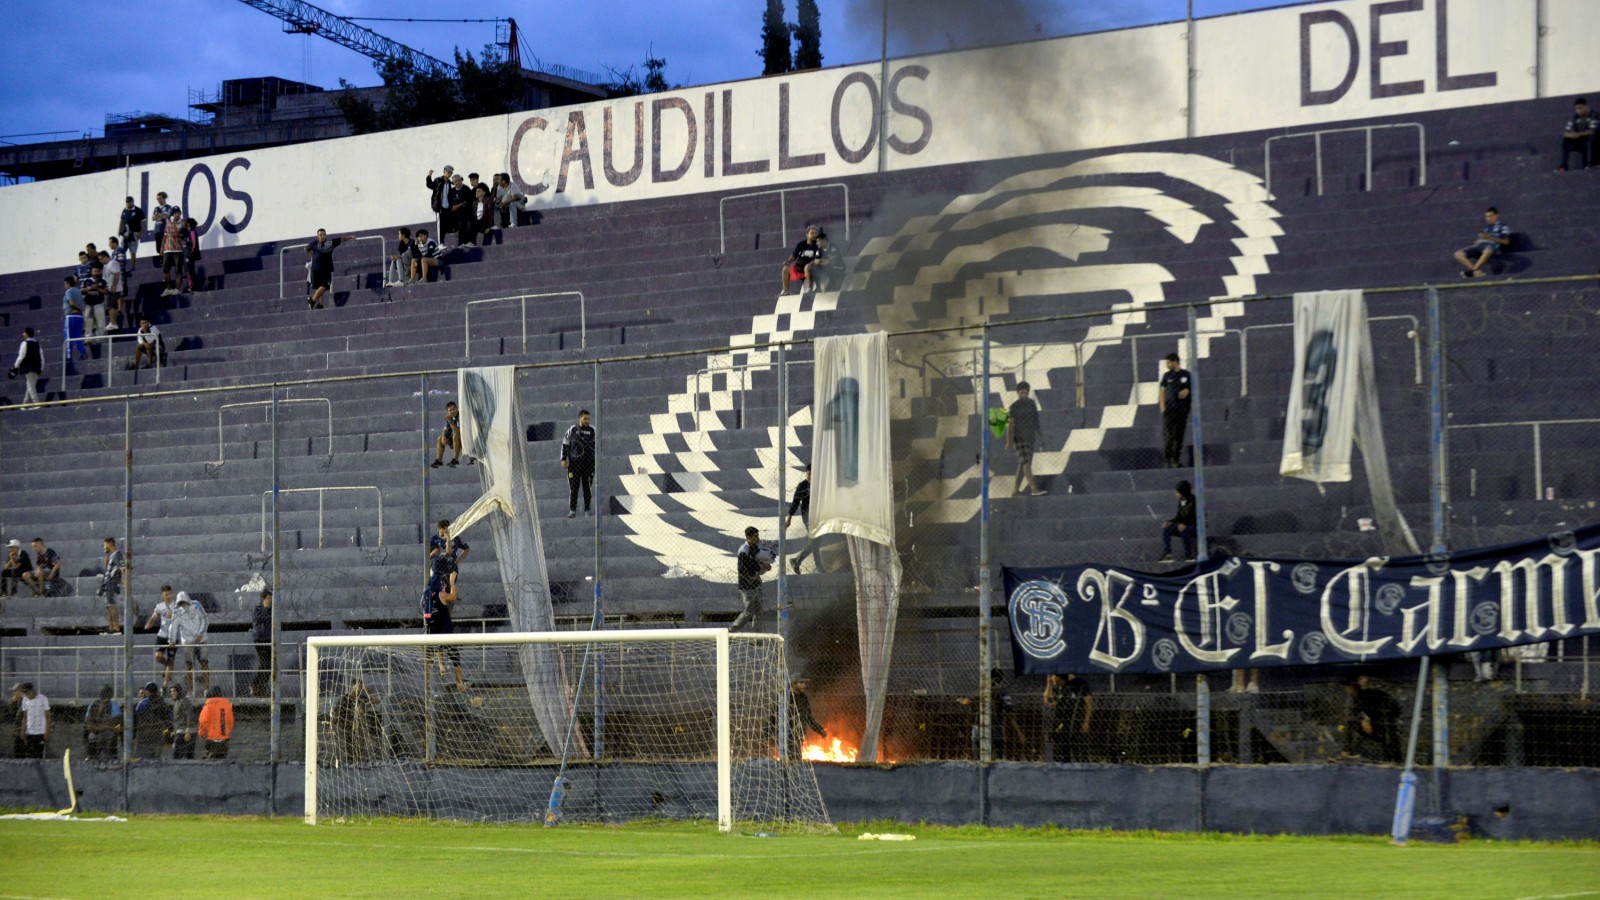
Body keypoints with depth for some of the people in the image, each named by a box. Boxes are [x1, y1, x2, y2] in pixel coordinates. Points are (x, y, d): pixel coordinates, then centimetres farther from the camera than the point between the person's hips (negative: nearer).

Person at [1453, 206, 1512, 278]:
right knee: (1458, 254, -15)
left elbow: (1506, 242, -1)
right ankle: (1477, 271, -29)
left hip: (1492, 246, -6)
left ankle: (1473, 270, -46)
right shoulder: (1486, 227, 30)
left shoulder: (1503, 226, 12)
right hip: (1480, 245, 7)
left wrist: (1490, 238, -11)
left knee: (1488, 250, -46)